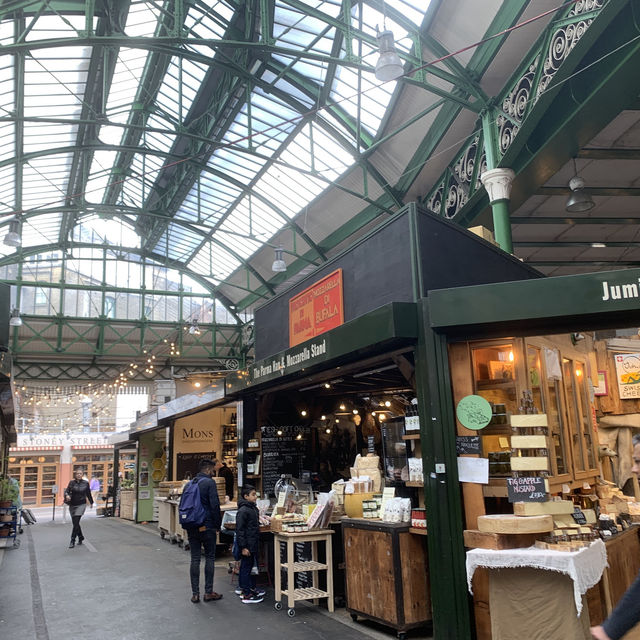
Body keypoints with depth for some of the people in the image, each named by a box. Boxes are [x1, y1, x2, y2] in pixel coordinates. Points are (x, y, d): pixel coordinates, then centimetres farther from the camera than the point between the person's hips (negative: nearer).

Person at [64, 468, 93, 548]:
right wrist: (67, 495, -33)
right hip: (72, 505, 2)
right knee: (75, 523, 10)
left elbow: (88, 493, 11)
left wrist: (91, 502, 23)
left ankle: (72, 541, -6)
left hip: (81, 505, -2)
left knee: (76, 522, -12)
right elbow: (66, 491, -9)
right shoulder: (72, 483, 0)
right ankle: (80, 537, 31)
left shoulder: (85, 483, 0)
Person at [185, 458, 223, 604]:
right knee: (210, 558, 5)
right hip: (207, 526, -6)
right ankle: (208, 592, 8)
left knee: (195, 559, 8)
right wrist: (218, 524, -4)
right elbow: (215, 505, -15)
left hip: (191, 527, 6)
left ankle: (195, 593, 10)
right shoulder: (209, 483, -10)